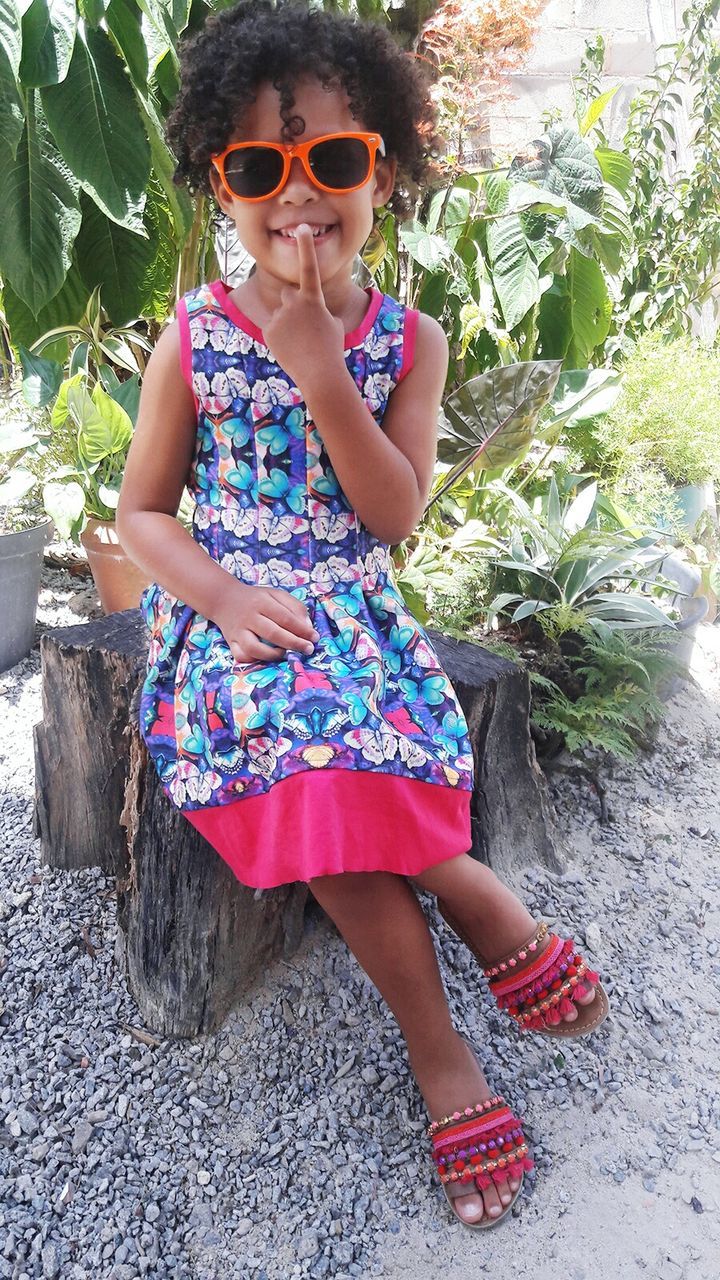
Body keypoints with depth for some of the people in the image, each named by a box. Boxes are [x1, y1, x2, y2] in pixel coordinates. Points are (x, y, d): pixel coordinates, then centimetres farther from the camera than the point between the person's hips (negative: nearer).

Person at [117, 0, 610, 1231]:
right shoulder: (194, 336, -2)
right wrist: (224, 595, -16)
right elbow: (142, 511, 2)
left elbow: (394, 514, -11)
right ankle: (496, 917, -2)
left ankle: (439, 1048, -1)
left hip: (355, 611, 0)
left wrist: (318, 367, -19)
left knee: (336, 793, -26)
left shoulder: (408, 338, 0)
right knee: (319, 782, -27)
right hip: (227, 611, 0)